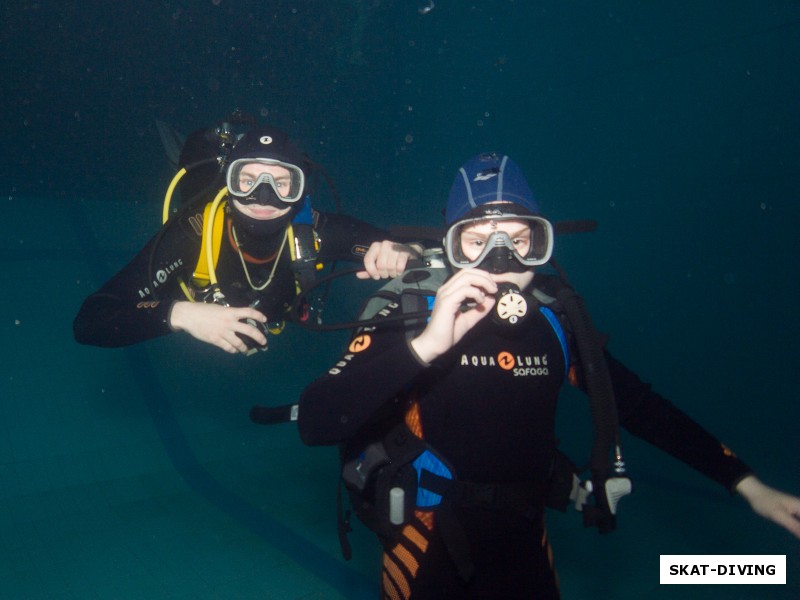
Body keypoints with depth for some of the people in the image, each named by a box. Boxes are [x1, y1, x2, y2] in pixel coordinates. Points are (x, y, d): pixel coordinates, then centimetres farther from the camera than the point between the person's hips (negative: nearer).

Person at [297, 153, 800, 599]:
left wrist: (745, 483, 1)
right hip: (430, 551, -3)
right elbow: (315, 423, -30)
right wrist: (425, 345, -41)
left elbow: (639, 404, 3)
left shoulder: (556, 318, -8)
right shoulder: (410, 315, -20)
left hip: (524, 547, 3)